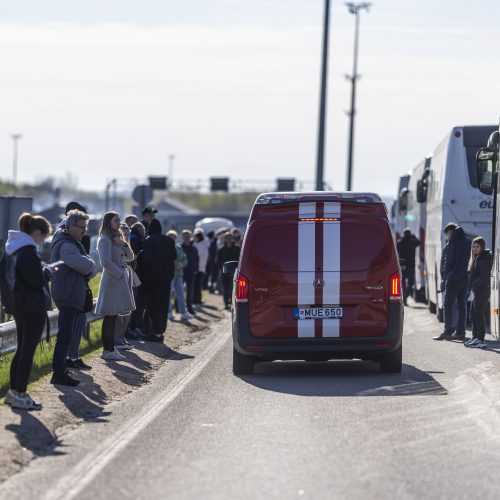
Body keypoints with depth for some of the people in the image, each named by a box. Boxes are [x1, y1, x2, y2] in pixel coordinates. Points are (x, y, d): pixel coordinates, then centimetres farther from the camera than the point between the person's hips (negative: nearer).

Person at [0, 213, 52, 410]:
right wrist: (48, 271, -2)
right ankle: (20, 395, -2)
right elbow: (38, 281, -22)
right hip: (33, 307, -9)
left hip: (18, 305, 9)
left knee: (22, 349, 17)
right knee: (28, 350, -4)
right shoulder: (29, 251, -19)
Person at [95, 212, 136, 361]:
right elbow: (106, 262, -20)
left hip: (121, 280, 9)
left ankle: (110, 348, 15)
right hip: (112, 280, -9)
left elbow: (130, 257, 14)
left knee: (115, 315, 10)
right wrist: (119, 273, -12)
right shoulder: (105, 240, -10)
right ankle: (108, 351, -7)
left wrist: (124, 244, -2)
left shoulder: (116, 238, 18)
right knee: (110, 316, -8)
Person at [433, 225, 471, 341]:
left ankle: (447, 332, -7)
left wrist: (446, 277, -1)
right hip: (465, 278, 6)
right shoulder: (468, 244, 5)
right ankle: (460, 332, 9)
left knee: (448, 305, -2)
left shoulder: (453, 244, -10)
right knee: (461, 305, 10)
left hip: (453, 278, -6)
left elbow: (448, 262, -8)